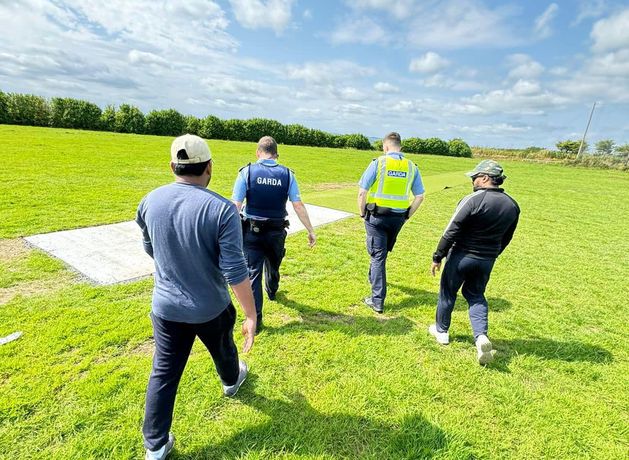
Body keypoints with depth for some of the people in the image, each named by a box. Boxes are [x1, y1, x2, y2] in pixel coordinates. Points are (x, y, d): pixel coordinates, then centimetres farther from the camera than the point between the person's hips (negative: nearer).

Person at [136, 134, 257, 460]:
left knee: (163, 374, 16)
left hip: (165, 307, 3)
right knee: (222, 351, 28)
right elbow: (235, 271, -25)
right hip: (211, 308, -2)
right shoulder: (222, 209, -25)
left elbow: (150, 250, 9)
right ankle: (231, 381, 59)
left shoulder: (150, 201, -8)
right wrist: (251, 315, -14)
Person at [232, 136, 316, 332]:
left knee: (253, 272, 3)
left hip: (252, 231, -2)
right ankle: (271, 291, 54)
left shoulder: (247, 172, -8)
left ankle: (255, 318, 5)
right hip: (277, 231, 3)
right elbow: (298, 206, -7)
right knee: (273, 265, 26)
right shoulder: (287, 174, -4)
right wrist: (310, 231, 0)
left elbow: (235, 205, -13)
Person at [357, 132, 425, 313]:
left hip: (377, 216, -4)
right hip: (398, 218, 4)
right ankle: (374, 278, 48)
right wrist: (407, 215, 12)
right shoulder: (411, 167, 3)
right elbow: (420, 196, 4)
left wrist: (362, 213, 0)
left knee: (378, 255, 2)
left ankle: (377, 301, 5)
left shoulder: (378, 163, -9)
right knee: (383, 252, 24)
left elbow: (362, 192, -12)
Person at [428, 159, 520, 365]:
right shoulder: (512, 205, 2)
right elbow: (506, 238, 10)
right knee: (476, 295, 21)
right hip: (487, 261, 6)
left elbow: (451, 232, -19)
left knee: (448, 292, 13)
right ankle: (481, 336, 5)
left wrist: (437, 257, -11)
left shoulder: (473, 200, -20)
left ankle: (441, 331, 30)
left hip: (462, 256, -5)